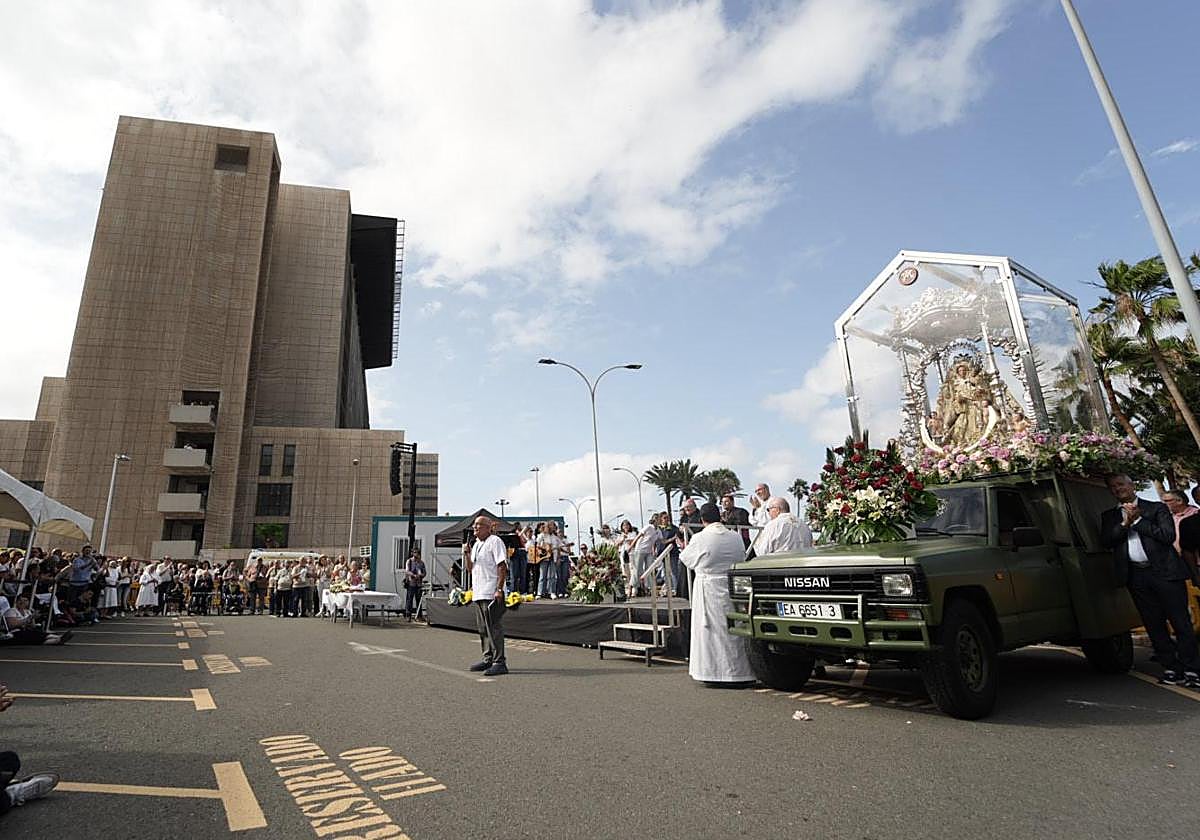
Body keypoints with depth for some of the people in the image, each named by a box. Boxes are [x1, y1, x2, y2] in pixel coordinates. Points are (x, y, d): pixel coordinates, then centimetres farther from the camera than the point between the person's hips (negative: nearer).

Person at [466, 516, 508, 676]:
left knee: (494, 628, -8)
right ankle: (488, 659, 24)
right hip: (478, 593, 9)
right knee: (483, 629, 14)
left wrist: (499, 589, -20)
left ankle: (499, 662, -4)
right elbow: (470, 569, 20)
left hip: (491, 593, -9)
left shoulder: (495, 541, -7)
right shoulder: (476, 544, 19)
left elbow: (502, 566, -14)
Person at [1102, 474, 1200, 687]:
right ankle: (1171, 668, 14)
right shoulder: (1109, 516, 13)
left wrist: (1138, 520, -8)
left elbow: (1169, 535, -7)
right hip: (1136, 576, 3)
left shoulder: (1157, 508, 5)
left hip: (1164, 571, -3)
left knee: (1181, 622, 0)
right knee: (1154, 625, 6)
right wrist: (1125, 523, -9)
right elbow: (1106, 541, 0)